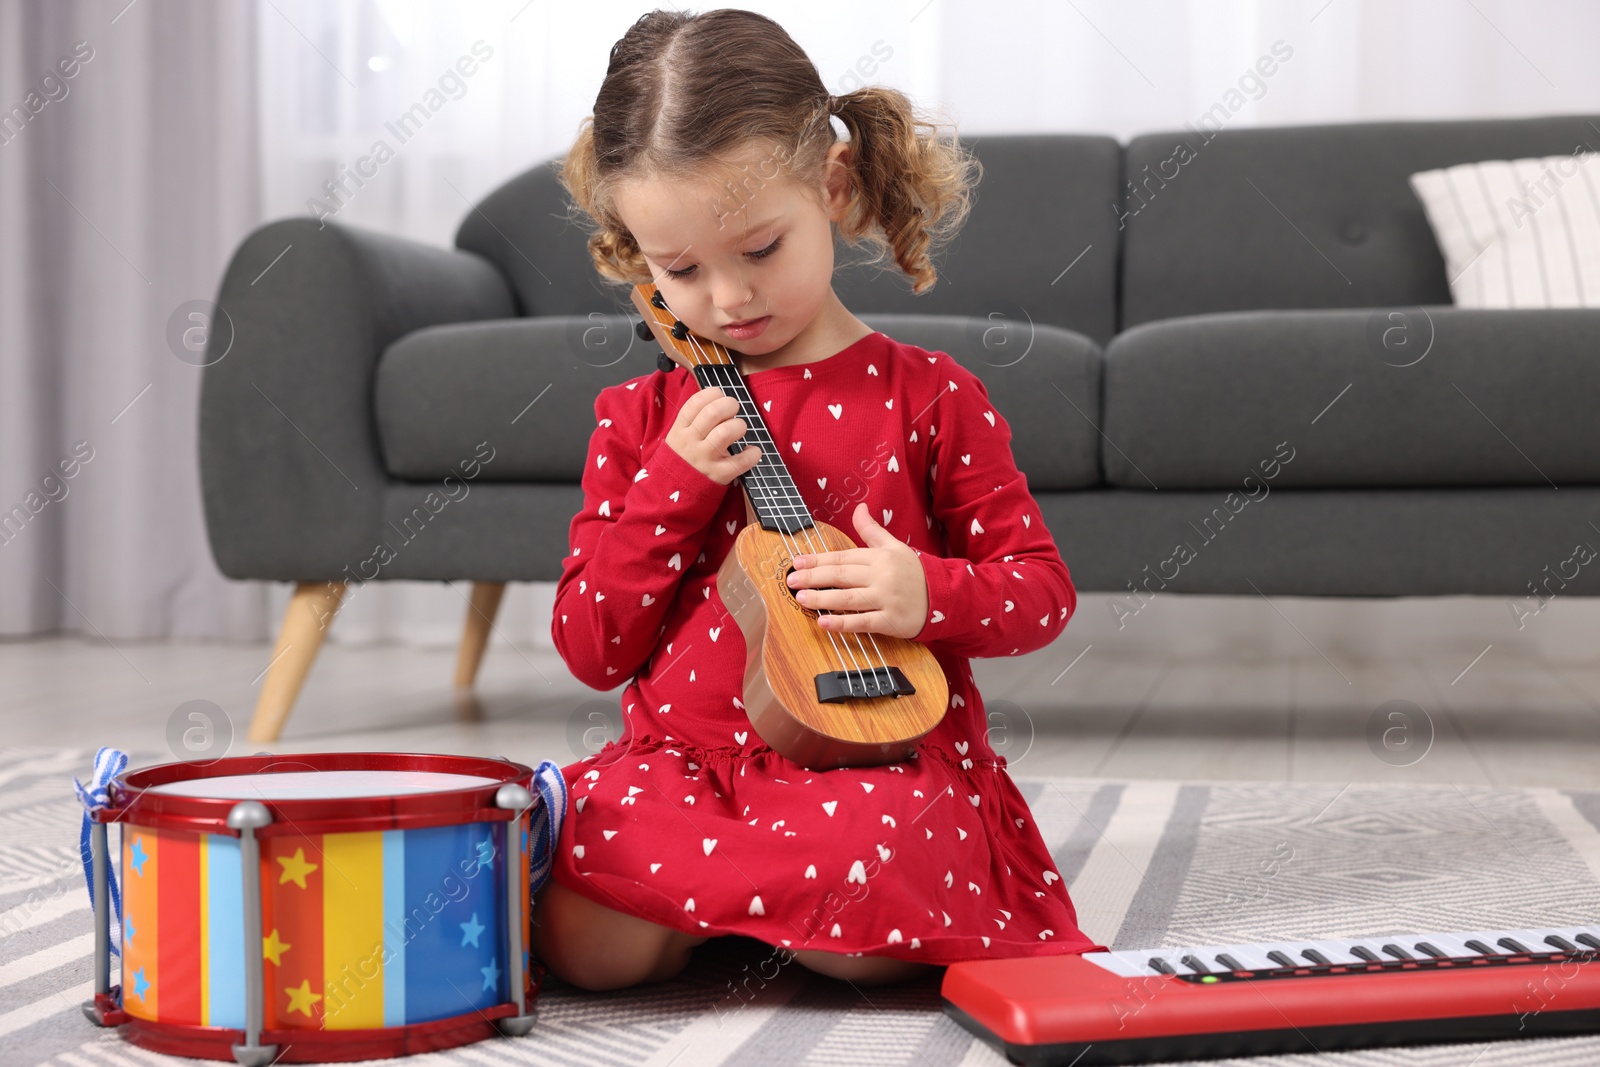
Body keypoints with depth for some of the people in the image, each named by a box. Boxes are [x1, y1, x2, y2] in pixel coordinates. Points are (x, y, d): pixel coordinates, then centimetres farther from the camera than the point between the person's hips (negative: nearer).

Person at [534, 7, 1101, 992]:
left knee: (856, 909, -35)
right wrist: (674, 483, -8)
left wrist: (929, 595, -17)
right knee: (592, 944, -28)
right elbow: (589, 651, 6)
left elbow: (1043, 589, 6)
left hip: (882, 757, -1)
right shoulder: (641, 417, 10)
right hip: (684, 757, 2)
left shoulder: (929, 394, 3)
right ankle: (765, 895, 1)